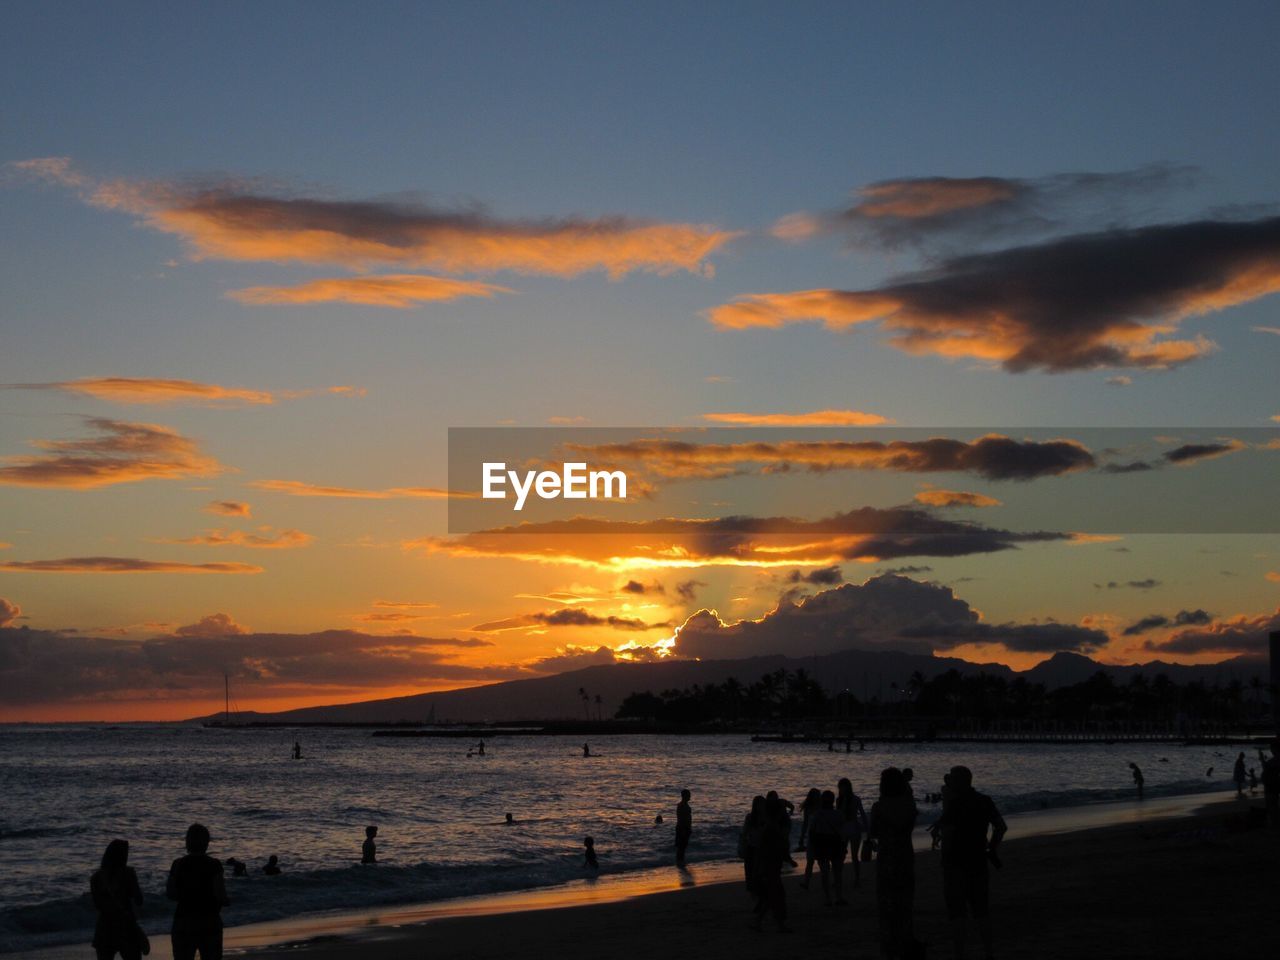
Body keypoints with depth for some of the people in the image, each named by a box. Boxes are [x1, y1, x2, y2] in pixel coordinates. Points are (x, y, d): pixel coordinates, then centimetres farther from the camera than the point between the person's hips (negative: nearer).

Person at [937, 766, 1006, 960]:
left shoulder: (954, 803, -14)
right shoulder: (984, 801, 4)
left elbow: (948, 832, -21)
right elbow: (1001, 826, 1)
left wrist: (946, 855, -9)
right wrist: (991, 849, 10)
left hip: (956, 862, -6)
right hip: (978, 861, 6)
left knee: (957, 912, 1)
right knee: (981, 910, 14)